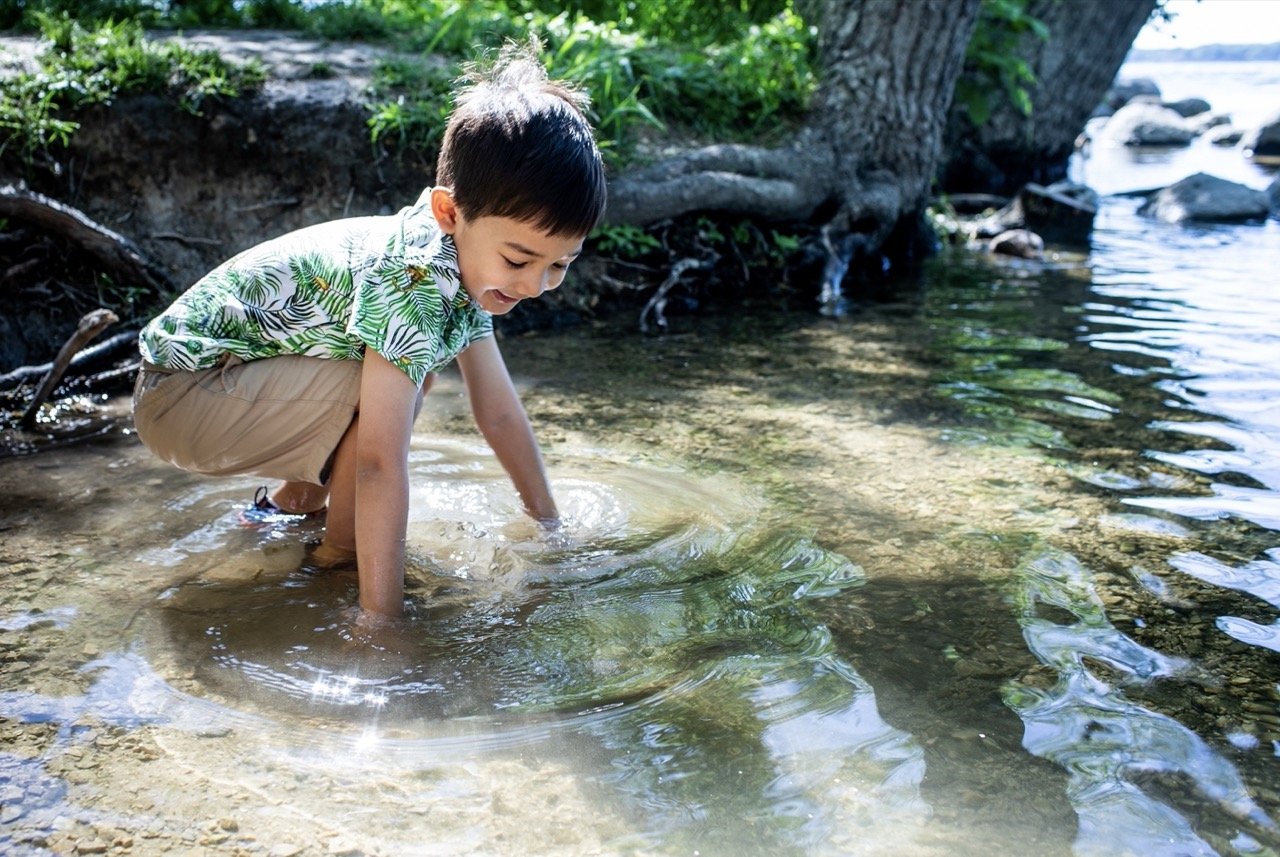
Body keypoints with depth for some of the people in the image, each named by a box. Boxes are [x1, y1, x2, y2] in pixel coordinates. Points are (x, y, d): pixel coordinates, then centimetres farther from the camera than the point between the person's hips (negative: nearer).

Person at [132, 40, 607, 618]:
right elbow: (381, 460, -37)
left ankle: (294, 499, 20)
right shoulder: (412, 277, -32)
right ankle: (339, 556, -6)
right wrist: (382, 619, -37)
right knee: (385, 390, -25)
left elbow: (499, 411, 4)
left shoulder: (464, 263, -4)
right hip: (174, 393, -9)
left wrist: (548, 521, 9)